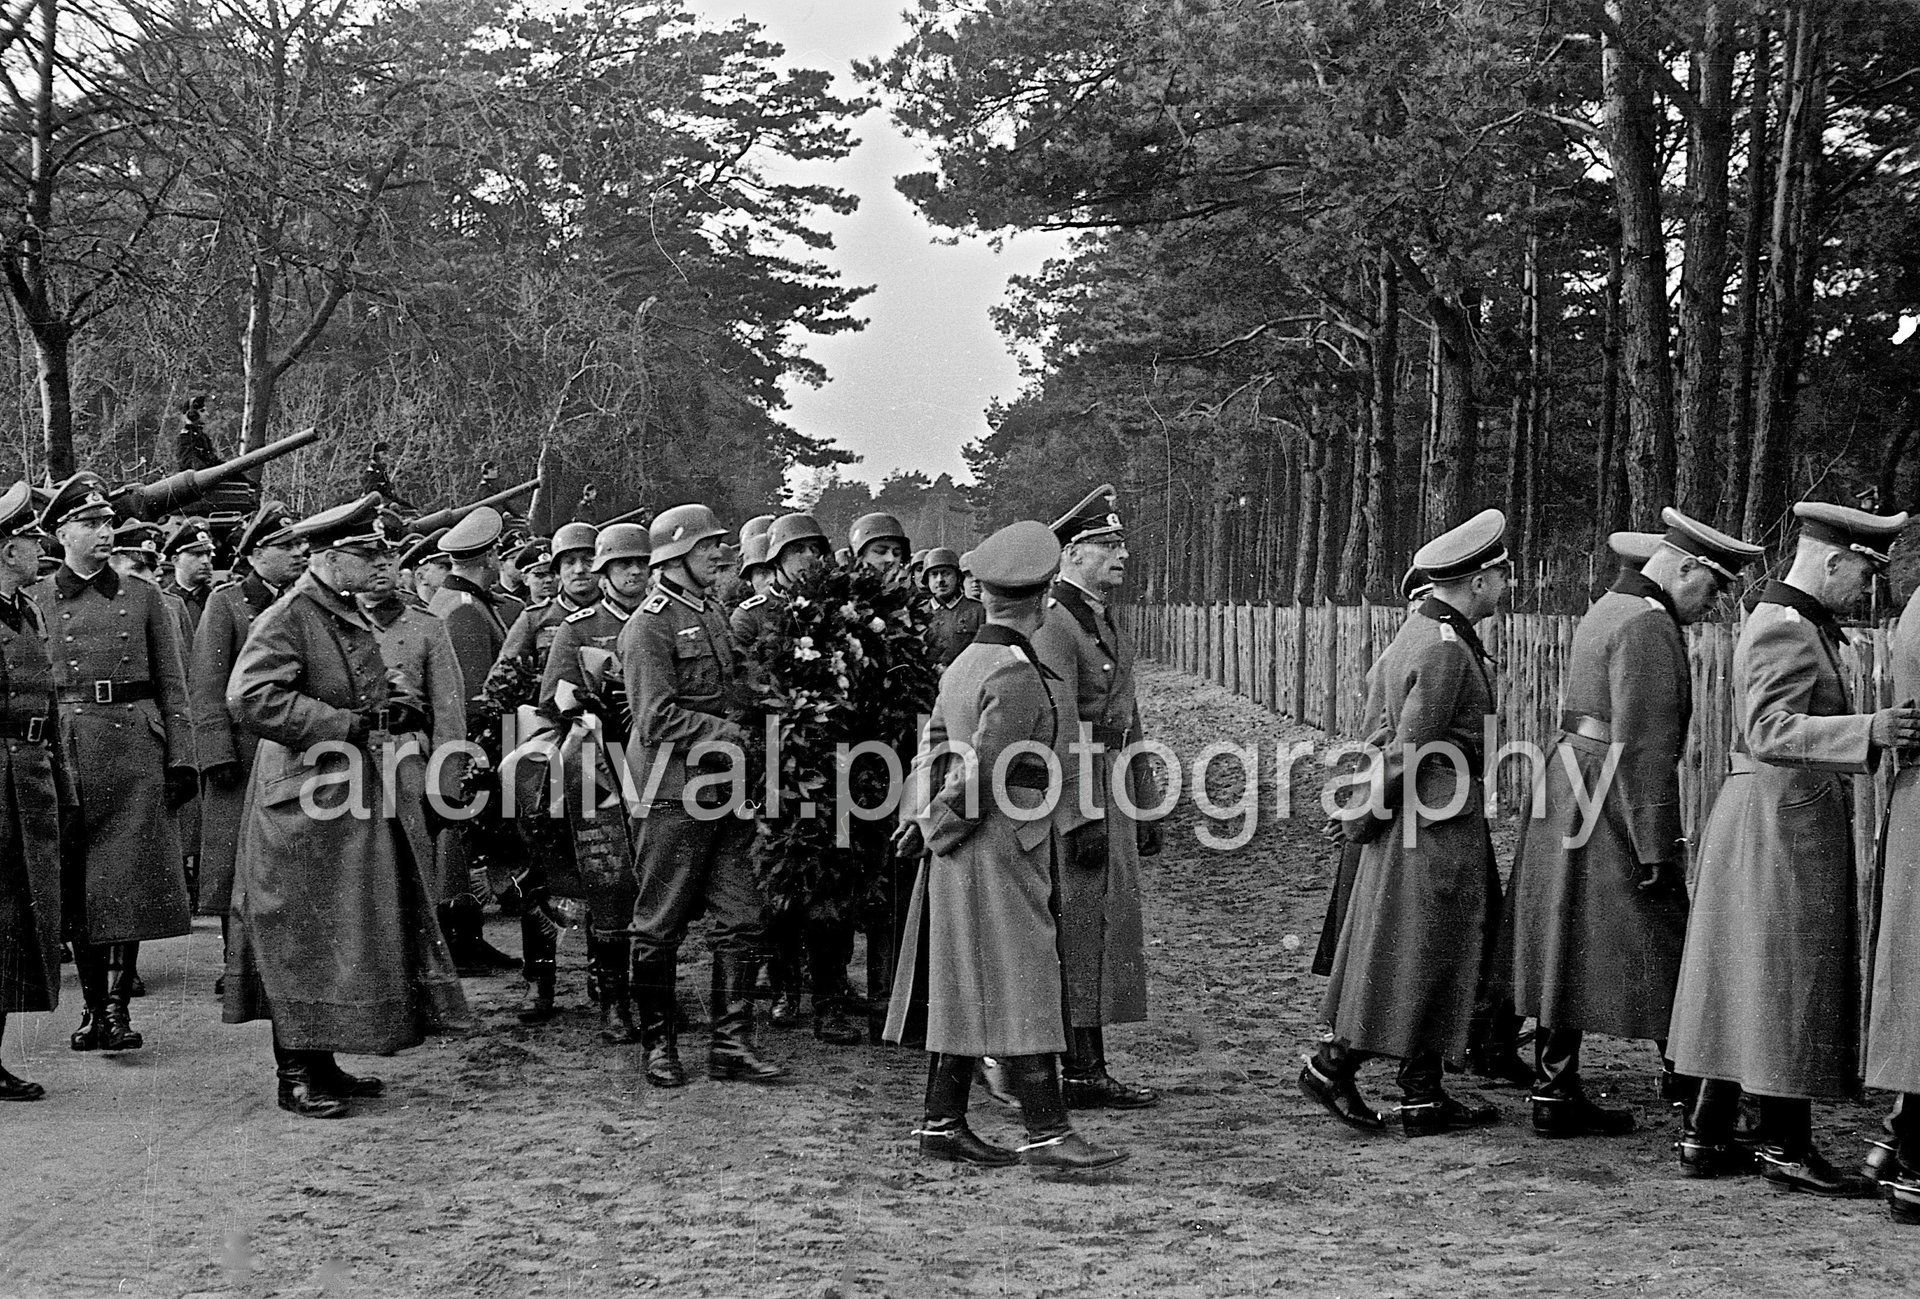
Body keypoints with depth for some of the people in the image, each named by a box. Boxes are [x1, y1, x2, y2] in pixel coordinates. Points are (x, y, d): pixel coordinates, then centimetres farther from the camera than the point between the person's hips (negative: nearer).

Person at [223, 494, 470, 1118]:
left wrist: (401, 701, 5)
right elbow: (250, 698, -24)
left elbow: (371, 689, 30)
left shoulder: (353, 619, 16)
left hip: (360, 806, 9)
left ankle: (323, 1064, 23)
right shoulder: (285, 620, -13)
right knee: (303, 937, -3)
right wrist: (346, 726, -23)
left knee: (350, 935, 13)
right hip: (307, 805, -9)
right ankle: (296, 1076, 5)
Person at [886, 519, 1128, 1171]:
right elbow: (984, 775, -19)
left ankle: (942, 1123, 17)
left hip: (959, 859, 9)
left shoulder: (963, 665, 13)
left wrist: (920, 823, 5)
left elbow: (931, 750, 13)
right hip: (999, 854, -9)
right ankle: (1047, 1132, -7)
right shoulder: (1017, 676, -16)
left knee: (963, 989, 12)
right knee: (1022, 987, -8)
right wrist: (932, 830, -7)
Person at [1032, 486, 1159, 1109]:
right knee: (1078, 935, -5)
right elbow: (1061, 727, -20)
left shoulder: (1106, 624, 18)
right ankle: (1079, 1075, 0)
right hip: (1076, 795, -10)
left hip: (1112, 795, 10)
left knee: (1103, 932, 12)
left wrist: (1143, 807, 21)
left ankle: (1089, 1068, 18)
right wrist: (1083, 815, -24)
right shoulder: (1053, 623, -14)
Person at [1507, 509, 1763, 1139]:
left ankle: (1555, 1094, 16)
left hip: (1569, 787, 10)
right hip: (1613, 808, -10)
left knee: (1569, 953, 11)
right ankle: (1699, 1095, 0)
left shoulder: (1606, 610, 17)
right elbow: (1643, 747, -21)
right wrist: (1657, 848, -21)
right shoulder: (1649, 625, -15)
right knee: (1655, 951, -5)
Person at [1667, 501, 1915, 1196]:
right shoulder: (1786, 630, -16)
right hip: (1788, 819, -11)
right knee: (1789, 982, -3)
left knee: (1744, 981, 11)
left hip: (1763, 817, 11)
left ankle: (1704, 1138, 15)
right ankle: (1787, 1147, 4)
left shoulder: (1788, 621, 17)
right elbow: (1770, 736, -29)